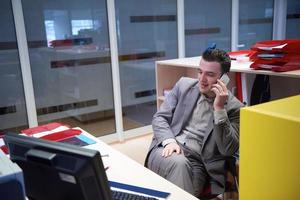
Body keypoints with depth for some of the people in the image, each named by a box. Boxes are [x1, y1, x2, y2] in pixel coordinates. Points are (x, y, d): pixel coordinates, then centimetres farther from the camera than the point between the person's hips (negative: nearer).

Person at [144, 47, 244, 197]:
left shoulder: (234, 107, -1)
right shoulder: (184, 85, 8)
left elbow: (228, 150, -9)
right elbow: (159, 117, 8)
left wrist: (219, 109, -17)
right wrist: (169, 141, -12)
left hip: (197, 163, -1)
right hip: (168, 151, 2)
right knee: (179, 163, -31)